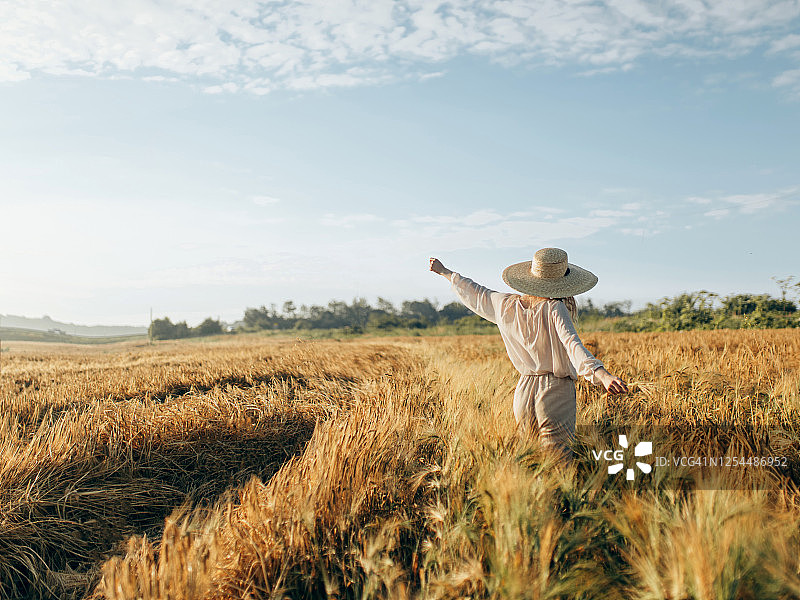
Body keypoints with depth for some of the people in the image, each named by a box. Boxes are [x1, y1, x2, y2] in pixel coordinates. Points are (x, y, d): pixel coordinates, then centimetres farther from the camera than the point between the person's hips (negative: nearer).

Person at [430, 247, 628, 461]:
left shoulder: (506, 305, 5)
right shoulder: (555, 309, -11)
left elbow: (475, 294, 20)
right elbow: (572, 345, -26)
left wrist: (446, 273, 36)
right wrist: (602, 374, -37)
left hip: (524, 390, 5)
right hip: (556, 389, -5)